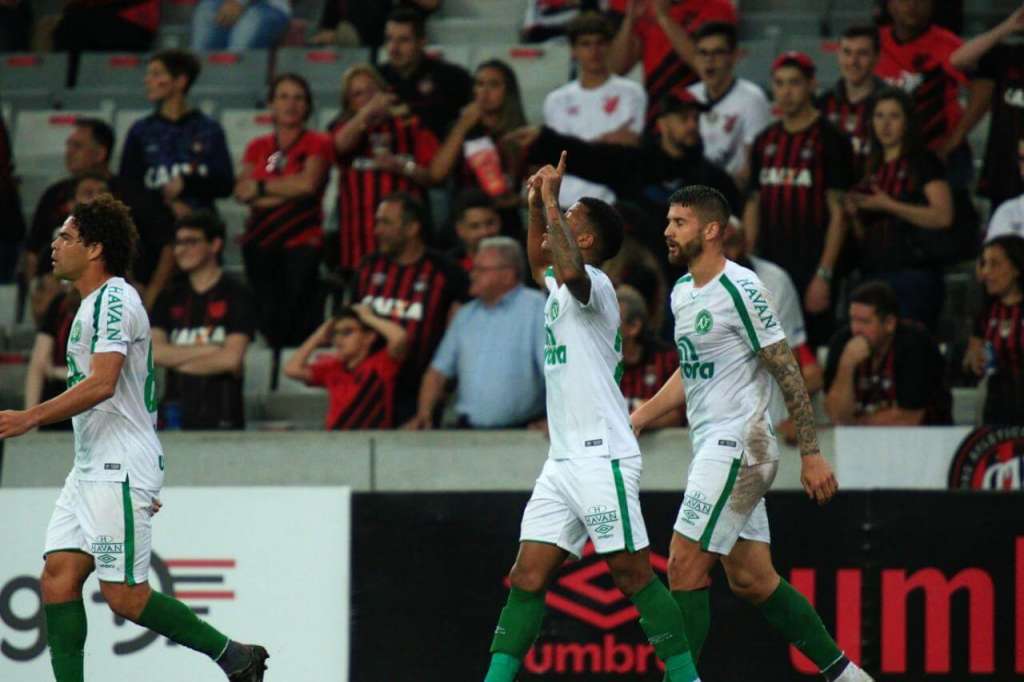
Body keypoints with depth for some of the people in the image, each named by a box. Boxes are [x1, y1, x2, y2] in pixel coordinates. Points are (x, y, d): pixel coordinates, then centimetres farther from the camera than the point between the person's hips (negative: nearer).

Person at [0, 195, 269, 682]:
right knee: (58, 576, -1)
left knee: (123, 594, -9)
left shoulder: (113, 299, -13)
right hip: (90, 471, 10)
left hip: (119, 471, -10)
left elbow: (102, 385, -24)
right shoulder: (98, 303, 20)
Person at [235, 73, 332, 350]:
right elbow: (241, 191, 2)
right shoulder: (258, 147, 17)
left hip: (301, 245, -4)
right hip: (261, 244, 4)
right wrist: (288, 191, -9)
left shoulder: (317, 144, 6)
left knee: (297, 326, -15)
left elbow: (309, 182, -12)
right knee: (269, 319, -2)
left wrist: (261, 187, -2)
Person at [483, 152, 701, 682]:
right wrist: (537, 205, 25)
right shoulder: (561, 287, 17)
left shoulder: (593, 284, -10)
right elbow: (541, 265, 40)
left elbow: (570, 271, -34)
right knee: (528, 578, 3)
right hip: (562, 460, 9)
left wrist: (552, 201, -24)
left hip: (602, 457, -9)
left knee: (633, 574, -7)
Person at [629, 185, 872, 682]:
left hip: (738, 445, -9)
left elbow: (787, 372, -12)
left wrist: (811, 454, -14)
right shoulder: (682, 293, 13)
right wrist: (632, 423, 21)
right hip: (712, 448, 9)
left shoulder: (740, 289, -13)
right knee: (751, 579, 9)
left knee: (684, 566, -12)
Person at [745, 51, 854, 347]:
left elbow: (838, 212, -7)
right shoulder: (765, 142, 14)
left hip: (810, 268, -5)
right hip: (767, 268, 5)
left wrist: (824, 274, -14)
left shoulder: (829, 140, -4)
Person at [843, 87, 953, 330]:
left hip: (915, 274, -6)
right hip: (873, 276, 6)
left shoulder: (924, 162, 0)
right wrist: (853, 214, 1)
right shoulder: (872, 169, 19)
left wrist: (888, 205, -14)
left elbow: (943, 216, -14)